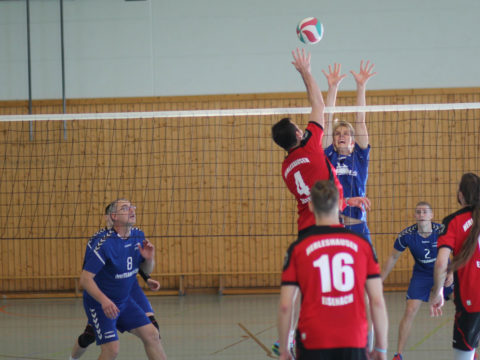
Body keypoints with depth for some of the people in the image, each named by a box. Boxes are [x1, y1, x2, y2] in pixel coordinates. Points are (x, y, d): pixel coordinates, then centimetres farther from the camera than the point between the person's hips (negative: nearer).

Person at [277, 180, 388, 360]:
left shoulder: (298, 248, 0)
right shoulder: (362, 244, 2)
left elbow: (285, 306, -2)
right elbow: (378, 301, 0)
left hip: (313, 345, -1)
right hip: (354, 342, 1)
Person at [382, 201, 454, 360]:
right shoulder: (406, 235, -19)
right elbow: (393, 258, -3)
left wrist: (452, 273, -25)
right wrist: (380, 281, 0)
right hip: (421, 274, 0)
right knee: (410, 311, -13)